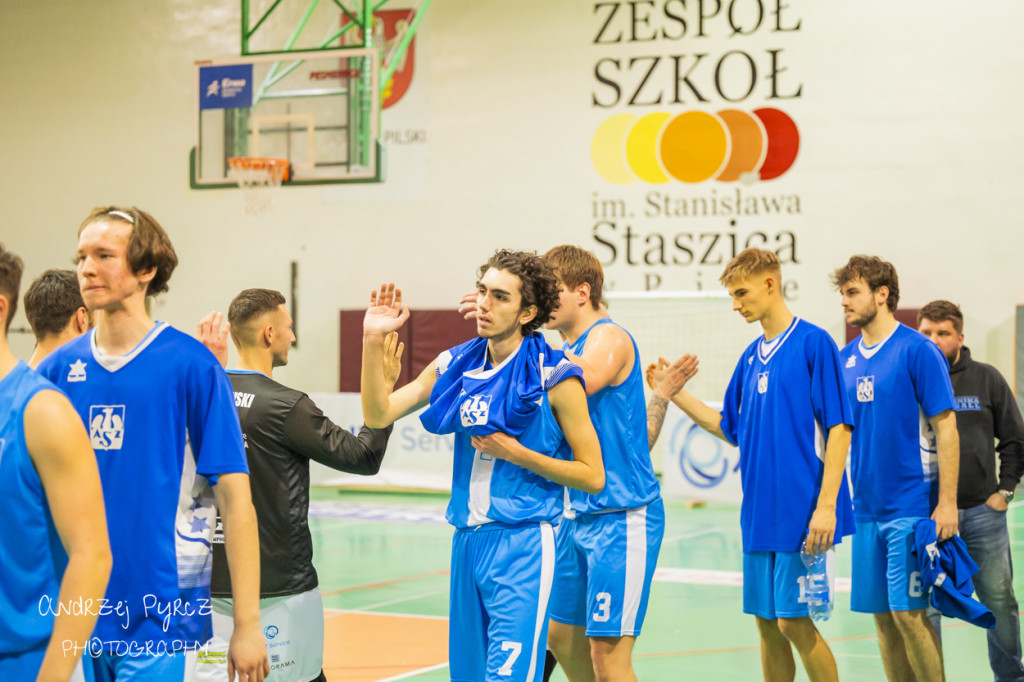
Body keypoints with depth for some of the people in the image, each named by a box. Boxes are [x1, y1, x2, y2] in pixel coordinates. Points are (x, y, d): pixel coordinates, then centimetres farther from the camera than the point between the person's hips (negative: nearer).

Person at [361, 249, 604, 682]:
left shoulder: (553, 378, -8)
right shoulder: (456, 365, 8)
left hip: (521, 547, -6)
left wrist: (516, 453, -14)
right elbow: (379, 414, 3)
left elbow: (593, 476, -6)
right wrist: (373, 341, -6)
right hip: (466, 541, 6)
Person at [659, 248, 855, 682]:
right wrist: (676, 394, 10)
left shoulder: (814, 343, -8)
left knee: (794, 622, -5)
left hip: (800, 514, -7)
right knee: (767, 622, 10)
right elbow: (731, 429, 20)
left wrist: (827, 505, -17)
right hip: (759, 514, 7)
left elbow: (838, 429, -11)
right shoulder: (751, 357, 13)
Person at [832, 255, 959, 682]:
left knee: (908, 611, -7)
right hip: (866, 507, 6)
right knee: (882, 614, 8)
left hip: (911, 506, -6)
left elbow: (946, 428, -9)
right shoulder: (845, 359, 10)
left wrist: (947, 502, -13)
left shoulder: (918, 351, -8)